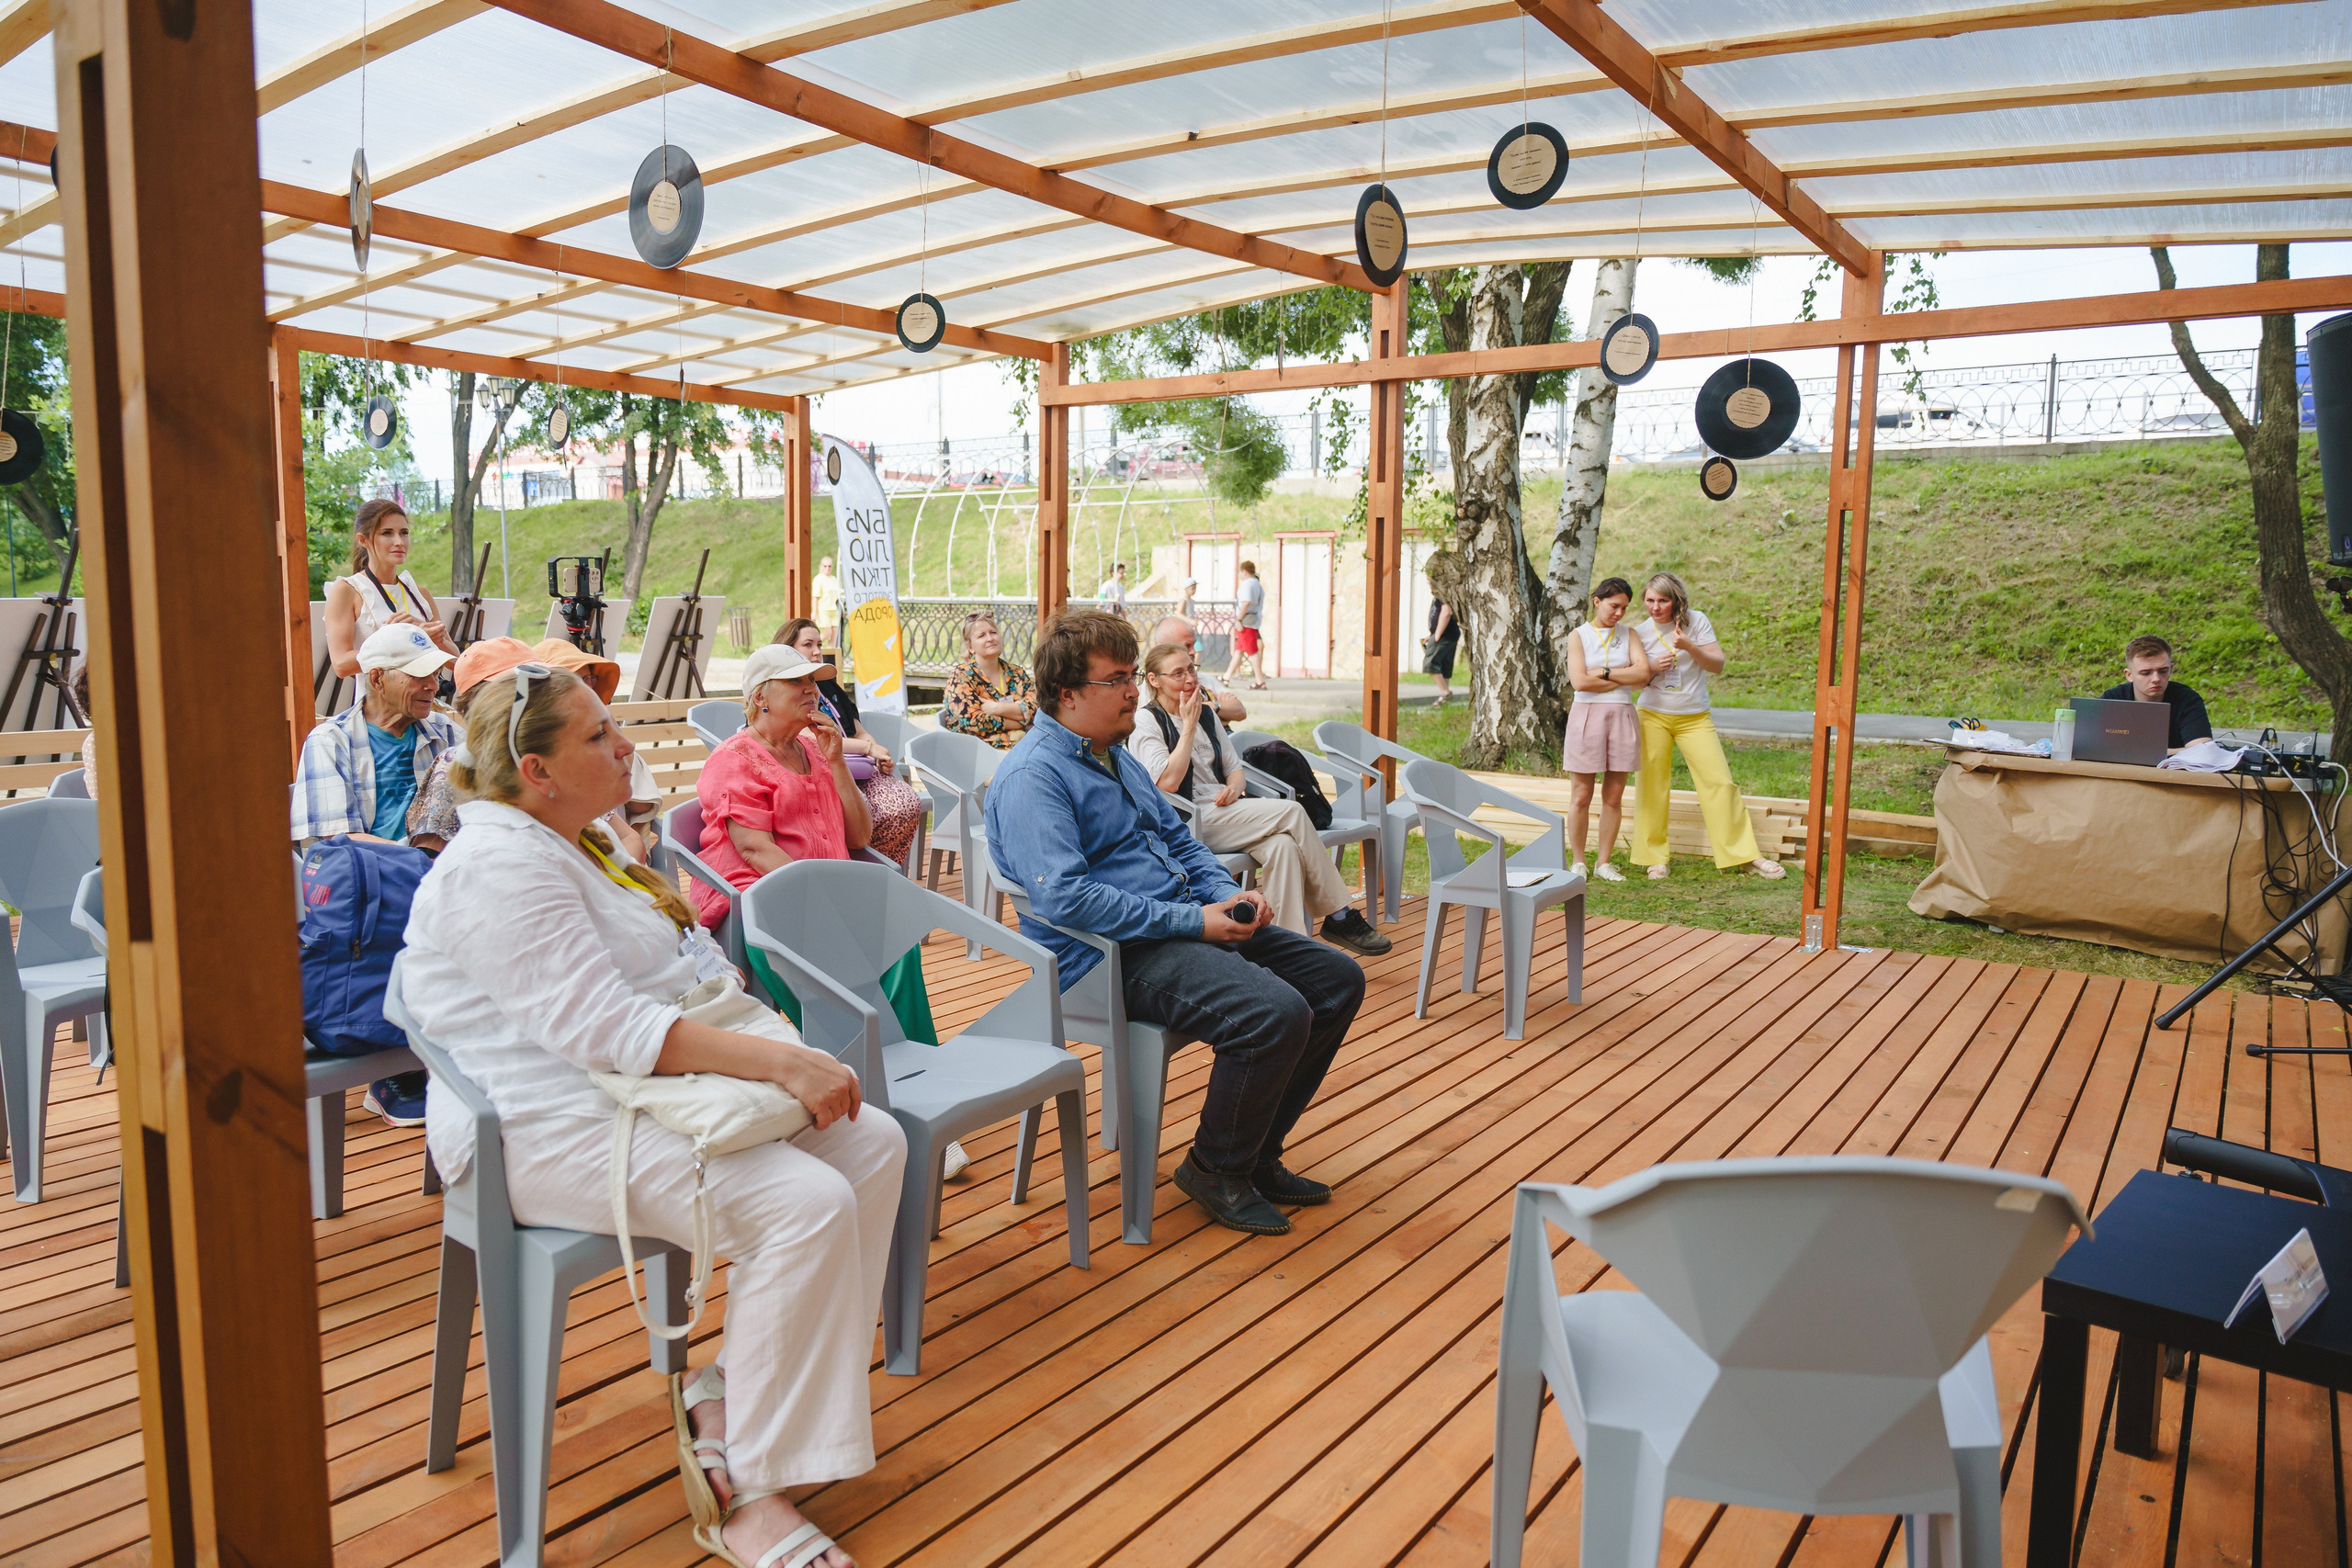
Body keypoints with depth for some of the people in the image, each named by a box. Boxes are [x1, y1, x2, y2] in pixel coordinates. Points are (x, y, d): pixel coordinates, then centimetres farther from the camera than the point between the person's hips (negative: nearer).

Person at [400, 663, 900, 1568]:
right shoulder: (500, 868, -17)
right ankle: (745, 1493, -11)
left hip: (632, 1087, 10)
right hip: (546, 1132, -10)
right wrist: (780, 1062, -29)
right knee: (805, 1205, -26)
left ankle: (730, 1393, 2)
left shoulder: (568, 842, 16)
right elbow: (602, 1029, -27)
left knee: (872, 1143, -3)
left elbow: (656, 986, 22)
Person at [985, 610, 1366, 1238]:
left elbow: (1179, 839, 25)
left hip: (1191, 924, 10)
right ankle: (1215, 1168, -2)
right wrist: (1191, 921, -23)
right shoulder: (1032, 776, -13)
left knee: (1338, 979, 4)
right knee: (1278, 1013, -28)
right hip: (1114, 955, -10)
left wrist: (1228, 895, 3)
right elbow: (1064, 896, -25)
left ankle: (1256, 1152, 15)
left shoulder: (1116, 756, 18)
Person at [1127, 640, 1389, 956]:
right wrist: (1189, 726, -10)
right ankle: (1340, 917, -14)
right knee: (1292, 811, -22)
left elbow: (1233, 766, 22)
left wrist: (1233, 787, -3)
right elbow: (1167, 782, -15)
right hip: (1189, 821, -6)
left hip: (1222, 809, 7)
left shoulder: (1206, 713, 19)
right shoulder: (1146, 722, -3)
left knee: (1282, 845, -28)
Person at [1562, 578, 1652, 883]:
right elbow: (1579, 681, -11)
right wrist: (1625, 678, -4)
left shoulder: (1629, 634, 12)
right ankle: (1577, 861, 10)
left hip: (1622, 716, 3)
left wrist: (1604, 672, -8)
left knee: (1614, 796, 4)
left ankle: (1604, 862, 14)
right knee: (1581, 796, 0)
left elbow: (1643, 673, -4)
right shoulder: (1579, 635, 3)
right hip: (1587, 714, -3)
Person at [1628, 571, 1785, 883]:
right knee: (1652, 786, 0)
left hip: (1695, 717, -1)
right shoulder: (1641, 632, 2)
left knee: (1720, 782, -4)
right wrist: (1653, 668, -14)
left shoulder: (1696, 622, -2)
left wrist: (1689, 647, -21)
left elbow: (1718, 665, -6)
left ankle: (1745, 853, 5)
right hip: (1652, 716, 1)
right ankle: (1655, 857, 11)